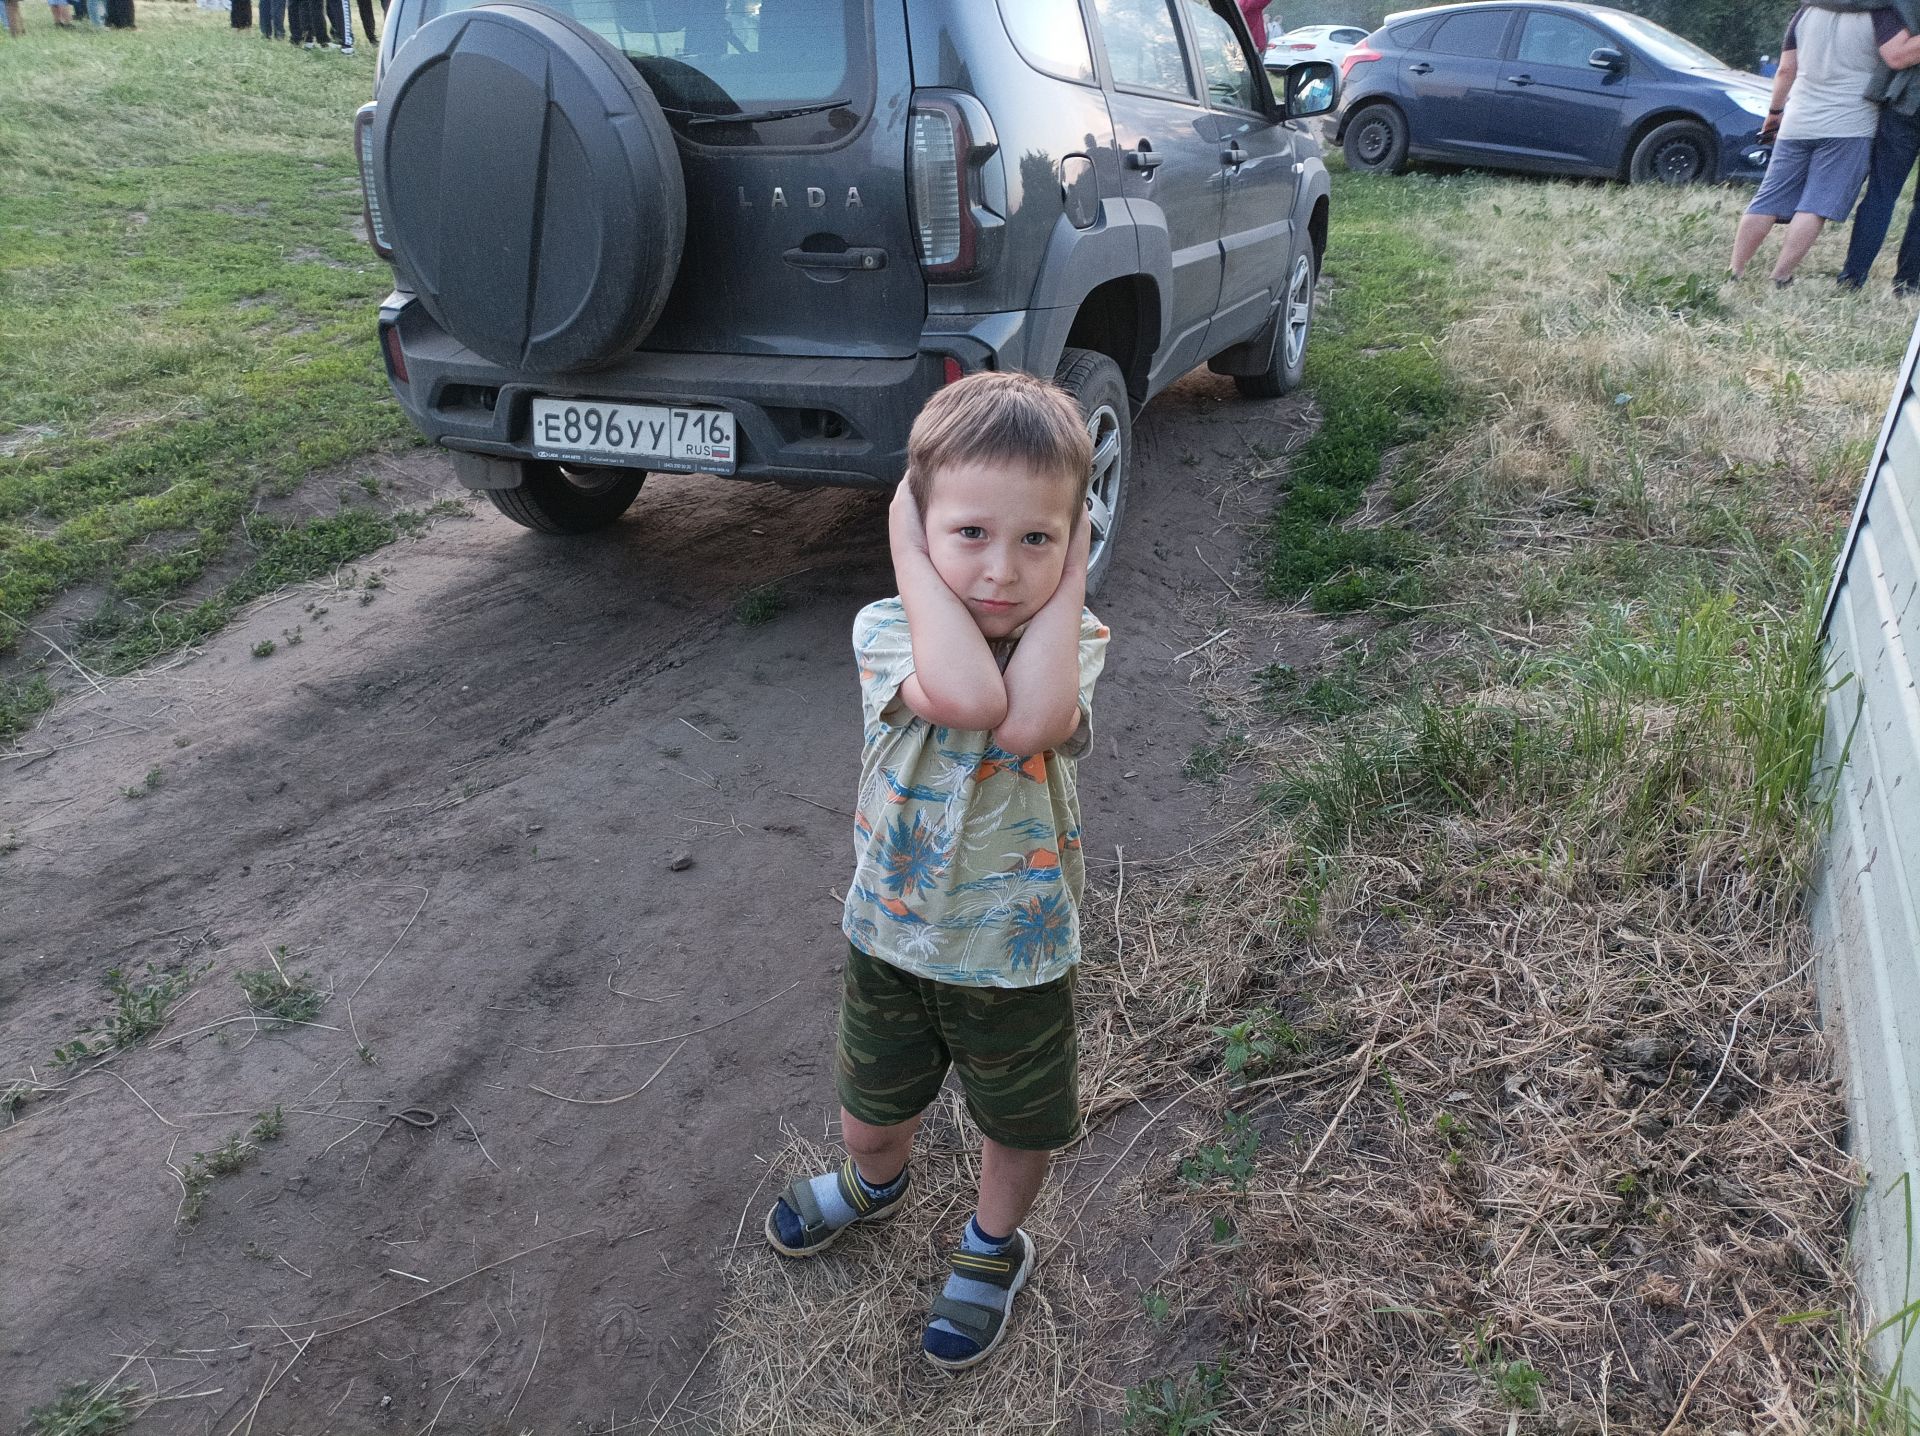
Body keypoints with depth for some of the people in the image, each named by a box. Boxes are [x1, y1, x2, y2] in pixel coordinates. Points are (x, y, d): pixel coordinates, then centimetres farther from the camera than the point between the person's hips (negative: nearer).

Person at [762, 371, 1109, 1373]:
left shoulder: (1073, 644, -17)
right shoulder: (888, 630, -20)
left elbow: (1028, 722, -42)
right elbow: (962, 697, -43)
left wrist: (1066, 581, -32)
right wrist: (914, 560, -33)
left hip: (1016, 951, -1)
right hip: (891, 934, 1)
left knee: (1018, 1126, 22)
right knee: (870, 1118, 25)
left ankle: (994, 1248, 54)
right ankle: (875, 1182, 62)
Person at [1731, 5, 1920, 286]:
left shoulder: (1807, 10, 8)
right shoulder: (1879, 11, -6)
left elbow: (1786, 70, 12)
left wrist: (1775, 110, 23)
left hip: (1797, 123, 4)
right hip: (1849, 126, -4)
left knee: (1767, 203, 5)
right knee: (1815, 208, -6)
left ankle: (1736, 273, 3)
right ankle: (1779, 279, -12)